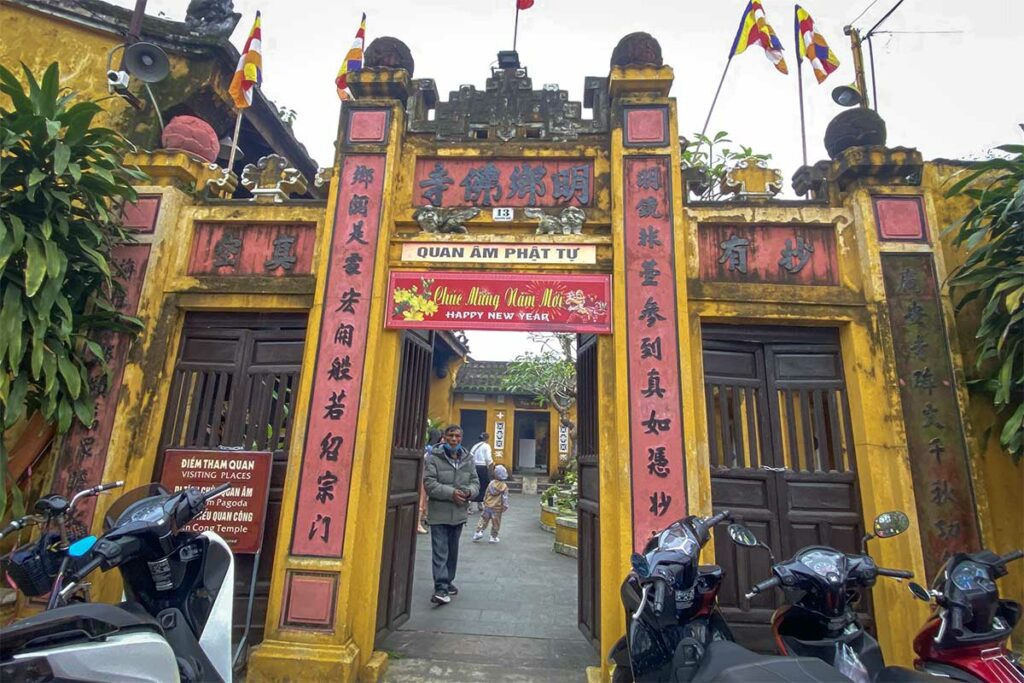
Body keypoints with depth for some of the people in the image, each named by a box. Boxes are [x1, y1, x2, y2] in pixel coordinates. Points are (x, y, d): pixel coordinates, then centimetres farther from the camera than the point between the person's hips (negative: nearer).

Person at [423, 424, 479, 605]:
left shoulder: (468, 459, 6)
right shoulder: (434, 458, -10)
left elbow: (475, 482, 11)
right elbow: (429, 483, -15)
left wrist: (469, 491, -12)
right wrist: (451, 493, -23)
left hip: (459, 514, 5)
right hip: (439, 514, -5)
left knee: (452, 552, 18)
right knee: (440, 553, -5)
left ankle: (448, 582, 33)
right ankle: (441, 588, 0)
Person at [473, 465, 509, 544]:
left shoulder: (491, 483, -3)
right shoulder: (504, 486, -13)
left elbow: (486, 494, 6)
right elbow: (505, 498, -13)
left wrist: (485, 503, 19)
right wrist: (505, 506, -3)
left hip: (487, 506, 2)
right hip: (497, 509, -2)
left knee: (484, 520, 17)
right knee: (495, 524, 10)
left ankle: (479, 532, 7)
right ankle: (493, 537, 17)